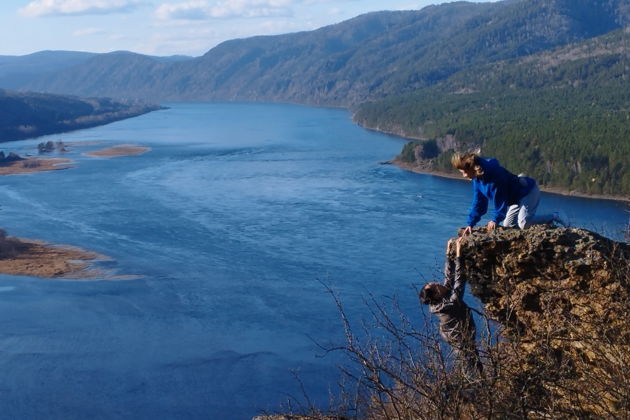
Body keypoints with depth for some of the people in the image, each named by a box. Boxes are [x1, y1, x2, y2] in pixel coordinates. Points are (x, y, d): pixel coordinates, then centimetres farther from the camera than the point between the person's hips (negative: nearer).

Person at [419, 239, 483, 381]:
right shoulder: (449, 304, -34)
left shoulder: (438, 302, -10)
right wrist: (458, 254, -36)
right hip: (464, 342, -9)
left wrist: (449, 253, -9)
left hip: (456, 340, 9)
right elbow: (459, 280, -36)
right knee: (474, 373, 6)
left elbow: (449, 277, -5)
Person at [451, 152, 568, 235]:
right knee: (508, 224, 7)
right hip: (517, 197, 10)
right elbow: (478, 202, 5)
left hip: (529, 191, -10)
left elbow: (500, 200, -25)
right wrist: (470, 224, 2)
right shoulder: (477, 178, -2)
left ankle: (555, 216, -5)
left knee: (523, 223, -24)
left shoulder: (494, 173, -30)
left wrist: (495, 220, -19)